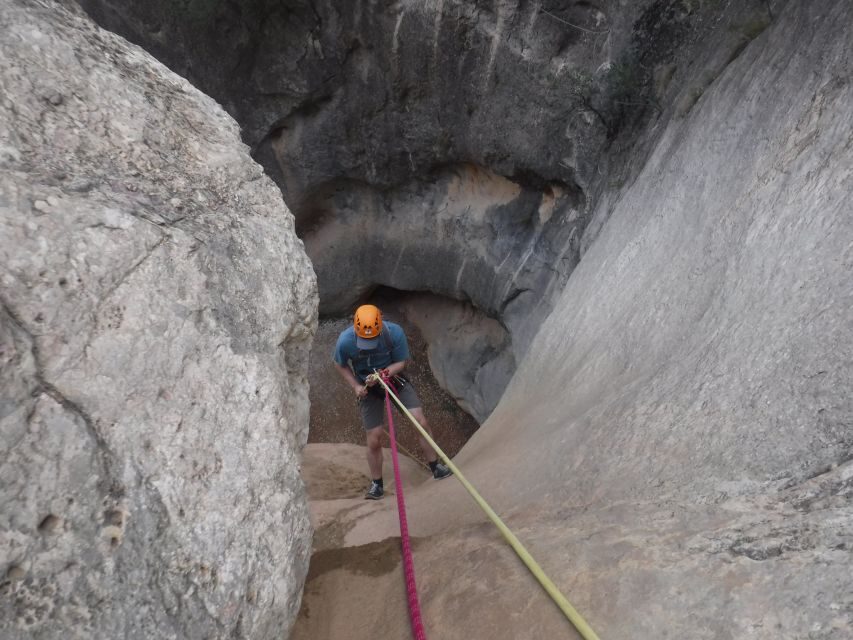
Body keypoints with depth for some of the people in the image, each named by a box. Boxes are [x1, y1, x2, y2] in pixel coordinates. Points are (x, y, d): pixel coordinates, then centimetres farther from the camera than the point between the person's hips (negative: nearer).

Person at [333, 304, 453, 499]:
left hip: (394, 379, 1)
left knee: (421, 422, -9)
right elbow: (341, 365, -4)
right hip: (368, 388, 0)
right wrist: (356, 386, -15)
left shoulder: (394, 332, -26)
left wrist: (383, 373, -30)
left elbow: (401, 362, -13)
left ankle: (436, 468, 10)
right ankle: (377, 485, 21)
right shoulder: (345, 341, -25)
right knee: (374, 440, 0)